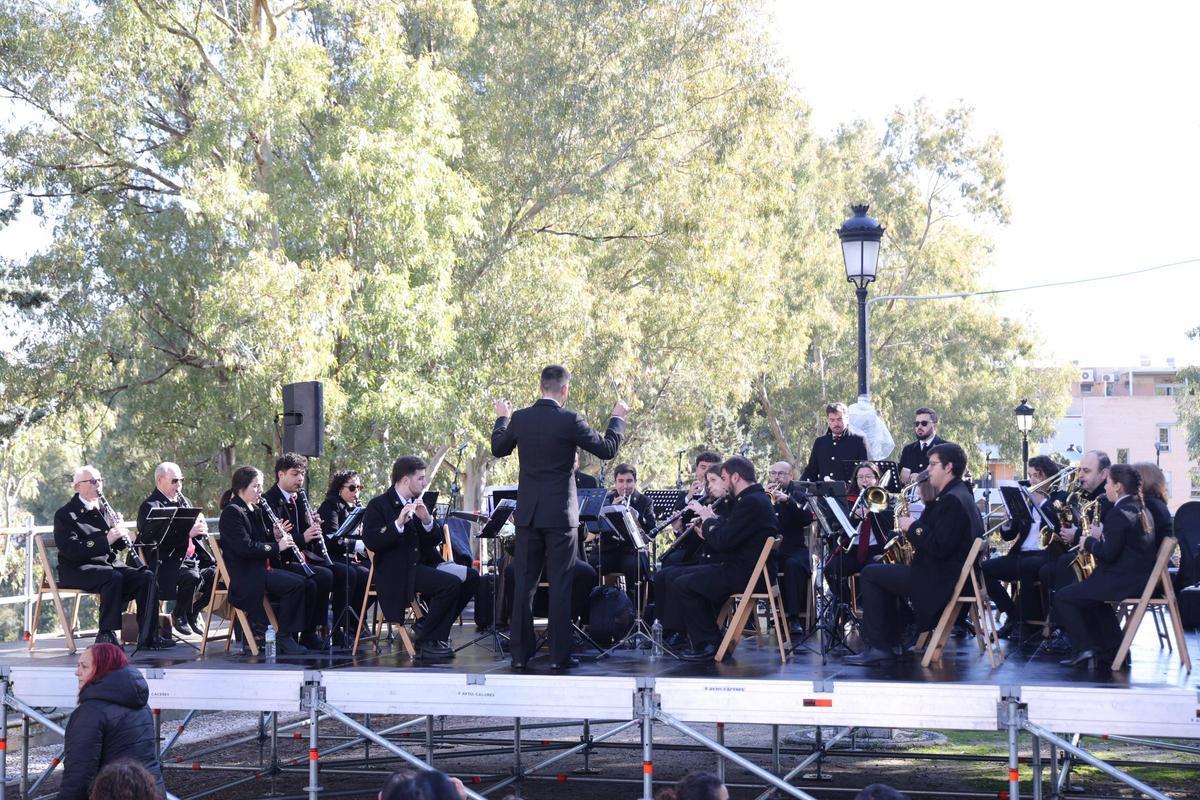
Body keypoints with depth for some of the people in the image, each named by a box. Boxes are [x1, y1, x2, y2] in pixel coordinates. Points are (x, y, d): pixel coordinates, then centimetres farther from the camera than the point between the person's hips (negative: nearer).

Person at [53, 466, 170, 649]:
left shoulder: (104, 509, 17)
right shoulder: (65, 515, -2)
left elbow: (120, 545, 16)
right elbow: (70, 548, -18)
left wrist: (118, 529, -6)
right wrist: (105, 541, -26)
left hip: (110, 563, 6)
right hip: (77, 570, -6)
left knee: (147, 576, -18)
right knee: (113, 577, -36)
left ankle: (148, 636, -20)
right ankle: (106, 635, -28)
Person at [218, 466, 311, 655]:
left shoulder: (255, 511, 19)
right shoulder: (231, 512, -10)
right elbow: (245, 547, -20)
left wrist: (276, 536, 3)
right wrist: (277, 546, -16)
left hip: (263, 569, 9)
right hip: (244, 576, -9)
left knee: (309, 587, -7)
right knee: (296, 584, -25)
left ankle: (297, 633, -2)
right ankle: (284, 636, -16)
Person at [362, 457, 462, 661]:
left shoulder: (416, 503, 15)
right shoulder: (378, 505, -7)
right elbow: (371, 542, -19)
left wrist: (427, 520, -9)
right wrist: (398, 523, -30)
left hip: (417, 567, 8)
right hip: (393, 573, -8)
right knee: (451, 584, -23)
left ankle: (435, 638, 0)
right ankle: (424, 639, -8)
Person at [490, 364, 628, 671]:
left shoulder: (519, 419, 0)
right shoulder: (570, 420, -12)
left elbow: (498, 449, 17)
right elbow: (607, 449, -4)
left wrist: (502, 418, 34)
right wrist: (618, 418, 12)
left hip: (527, 513, 4)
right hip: (560, 514, -4)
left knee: (523, 584, 9)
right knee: (560, 585, 1)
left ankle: (520, 653, 10)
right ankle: (559, 655, 1)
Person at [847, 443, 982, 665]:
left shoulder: (952, 500, -20)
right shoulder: (961, 495, 13)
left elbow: (940, 548, -27)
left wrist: (913, 528, -14)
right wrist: (915, 529, 7)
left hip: (940, 581, -11)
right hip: (946, 574, 11)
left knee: (869, 574, -6)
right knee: (886, 572, 27)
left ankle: (878, 646, -4)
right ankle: (893, 639, 24)